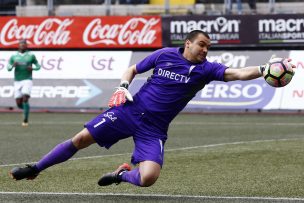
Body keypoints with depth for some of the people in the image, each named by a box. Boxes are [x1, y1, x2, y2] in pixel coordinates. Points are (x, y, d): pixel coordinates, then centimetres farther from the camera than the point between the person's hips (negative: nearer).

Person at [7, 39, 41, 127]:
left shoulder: (31, 55, 3)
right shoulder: (14, 56, 7)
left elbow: (38, 66, 10)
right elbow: (8, 68, 2)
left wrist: (32, 68, -12)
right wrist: (13, 65, -20)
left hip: (27, 80, -3)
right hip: (17, 81, 3)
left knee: (25, 99, -20)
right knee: (18, 103, 0)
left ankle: (25, 120, -14)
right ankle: (26, 108, 34)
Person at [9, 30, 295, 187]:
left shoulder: (205, 69, -2)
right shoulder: (164, 55, 2)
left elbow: (238, 73, -16)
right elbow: (133, 70, 13)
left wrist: (264, 70, -31)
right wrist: (123, 86, -6)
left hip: (154, 129, 0)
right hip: (130, 111, 0)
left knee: (148, 178, -22)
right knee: (81, 138, -8)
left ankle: (122, 174, 13)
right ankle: (35, 169, 10)